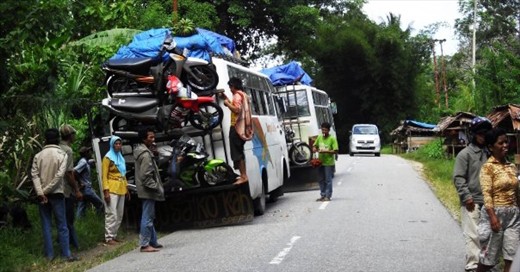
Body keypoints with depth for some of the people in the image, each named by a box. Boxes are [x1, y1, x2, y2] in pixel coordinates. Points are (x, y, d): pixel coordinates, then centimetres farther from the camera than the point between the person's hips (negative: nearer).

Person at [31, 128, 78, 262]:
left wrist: (40, 192, -12)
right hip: (56, 193, -3)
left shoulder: (38, 155, 3)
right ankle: (66, 254, 1)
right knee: (62, 225, 2)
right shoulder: (62, 154, -5)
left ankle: (49, 254, 8)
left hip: (42, 195, 3)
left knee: (46, 225, 8)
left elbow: (34, 174, -7)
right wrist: (47, 190, -11)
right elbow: (60, 174, -15)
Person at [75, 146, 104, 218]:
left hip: (83, 189, 9)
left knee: (81, 209, 7)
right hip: (86, 188, -9)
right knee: (99, 204, -1)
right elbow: (74, 171, -26)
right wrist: (80, 183, -17)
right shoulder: (84, 162, -15)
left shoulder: (85, 161, 14)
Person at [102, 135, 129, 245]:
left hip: (121, 189, 8)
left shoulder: (121, 157, 18)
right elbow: (104, 175, -9)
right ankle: (109, 237, -7)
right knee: (111, 214, -10)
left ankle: (114, 235, 15)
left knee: (119, 214, 8)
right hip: (112, 189, -8)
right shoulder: (108, 157, -4)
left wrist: (126, 188, 16)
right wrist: (106, 191, -17)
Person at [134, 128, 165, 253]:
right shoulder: (145, 154, -17)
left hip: (147, 190, 11)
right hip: (148, 190, -11)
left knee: (149, 217, 16)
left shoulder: (141, 151, 16)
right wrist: (156, 187, -18)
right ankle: (145, 244, -7)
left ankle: (153, 241, 23)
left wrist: (156, 187, 20)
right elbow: (146, 175, -23)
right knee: (147, 217, -8)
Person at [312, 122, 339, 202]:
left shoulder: (332, 139, -10)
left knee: (328, 180, -2)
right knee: (321, 180, 11)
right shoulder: (319, 137, 7)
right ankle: (322, 195, 20)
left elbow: (335, 151, -14)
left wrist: (325, 151, -22)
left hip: (329, 163, -6)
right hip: (321, 162, 6)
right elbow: (315, 145, 19)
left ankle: (328, 196, 3)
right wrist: (314, 149, -5)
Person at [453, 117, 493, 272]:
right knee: (472, 234, -5)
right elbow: (458, 178, -7)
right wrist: (466, 197, -14)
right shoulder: (465, 154, -4)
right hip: (472, 201, -5)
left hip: (488, 201, 5)